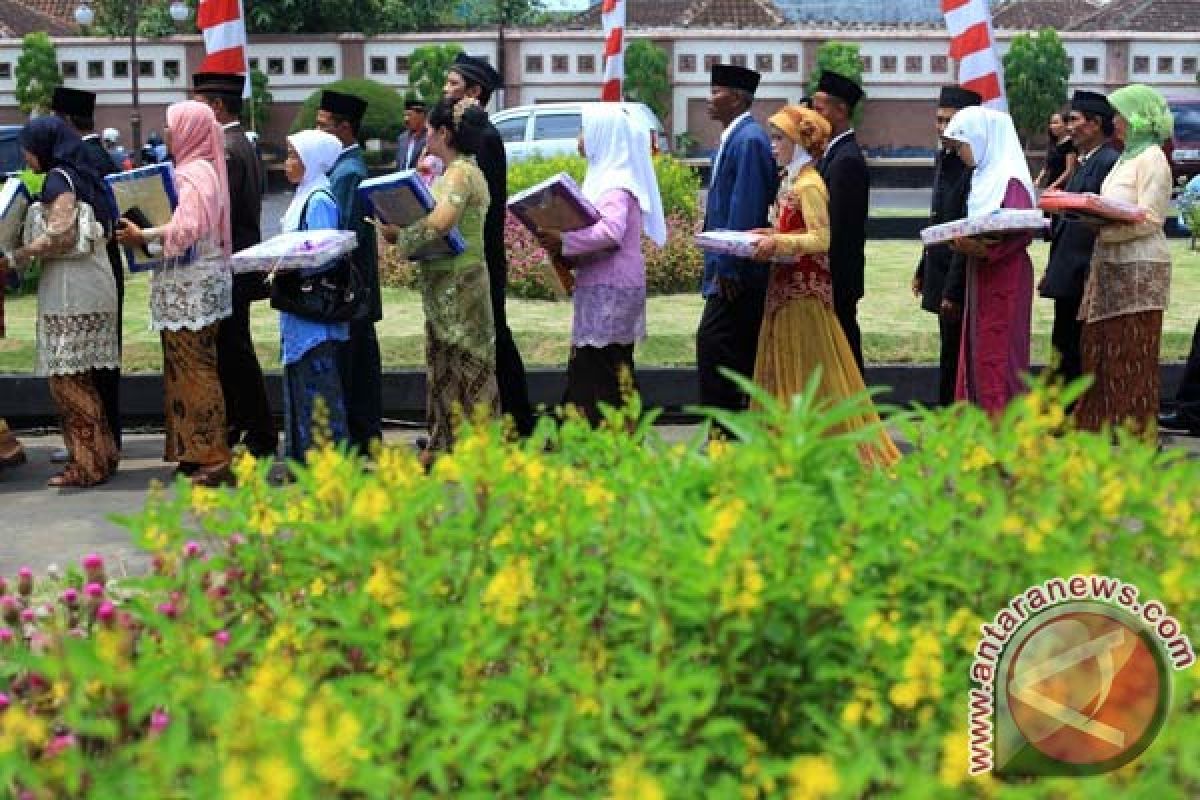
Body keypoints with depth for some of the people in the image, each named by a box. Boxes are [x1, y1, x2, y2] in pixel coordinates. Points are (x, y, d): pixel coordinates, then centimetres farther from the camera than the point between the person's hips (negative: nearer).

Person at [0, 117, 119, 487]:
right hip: (89, 287, 9)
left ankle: (87, 465, -3)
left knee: (67, 378, -5)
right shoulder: (80, 176, 17)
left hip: (71, 292, -9)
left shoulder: (58, 179, -10)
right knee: (80, 379, 13)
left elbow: (59, 236, -18)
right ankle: (101, 456, 17)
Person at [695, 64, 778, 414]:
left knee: (712, 342, -13)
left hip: (737, 271, -10)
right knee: (744, 350, 13)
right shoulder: (732, 138, 16)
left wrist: (727, 267, -21)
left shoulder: (749, 139, -15)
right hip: (731, 266, 10)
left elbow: (745, 208, -20)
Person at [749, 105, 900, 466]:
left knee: (811, 371, -3)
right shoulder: (791, 180, 13)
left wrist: (777, 241, -28)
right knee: (784, 369, 12)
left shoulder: (808, 184, -14)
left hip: (806, 289, -9)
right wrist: (769, 235, 6)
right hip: (787, 287, 9)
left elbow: (821, 239, -20)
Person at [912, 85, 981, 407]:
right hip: (940, 276, 9)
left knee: (954, 360, -2)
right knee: (950, 356, 16)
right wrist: (923, 270, 20)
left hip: (960, 283, -9)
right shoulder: (945, 157, 11)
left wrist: (952, 291, -20)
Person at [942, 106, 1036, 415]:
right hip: (982, 277, 9)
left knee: (998, 352, -5)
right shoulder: (984, 176, 14)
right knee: (978, 351, 11)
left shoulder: (1011, 178, -14)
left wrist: (987, 249, -29)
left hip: (1005, 277, -9)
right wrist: (967, 241, 0)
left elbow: (1023, 231, -21)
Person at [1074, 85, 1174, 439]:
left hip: (1139, 270, -9)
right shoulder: (1126, 157, 17)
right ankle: (1102, 427, 17)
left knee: (1130, 356, -4)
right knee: (1099, 350, 10)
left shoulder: (1152, 158, -9)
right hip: (1110, 266, 9)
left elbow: (1149, 219, -16)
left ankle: (1135, 433, 2)